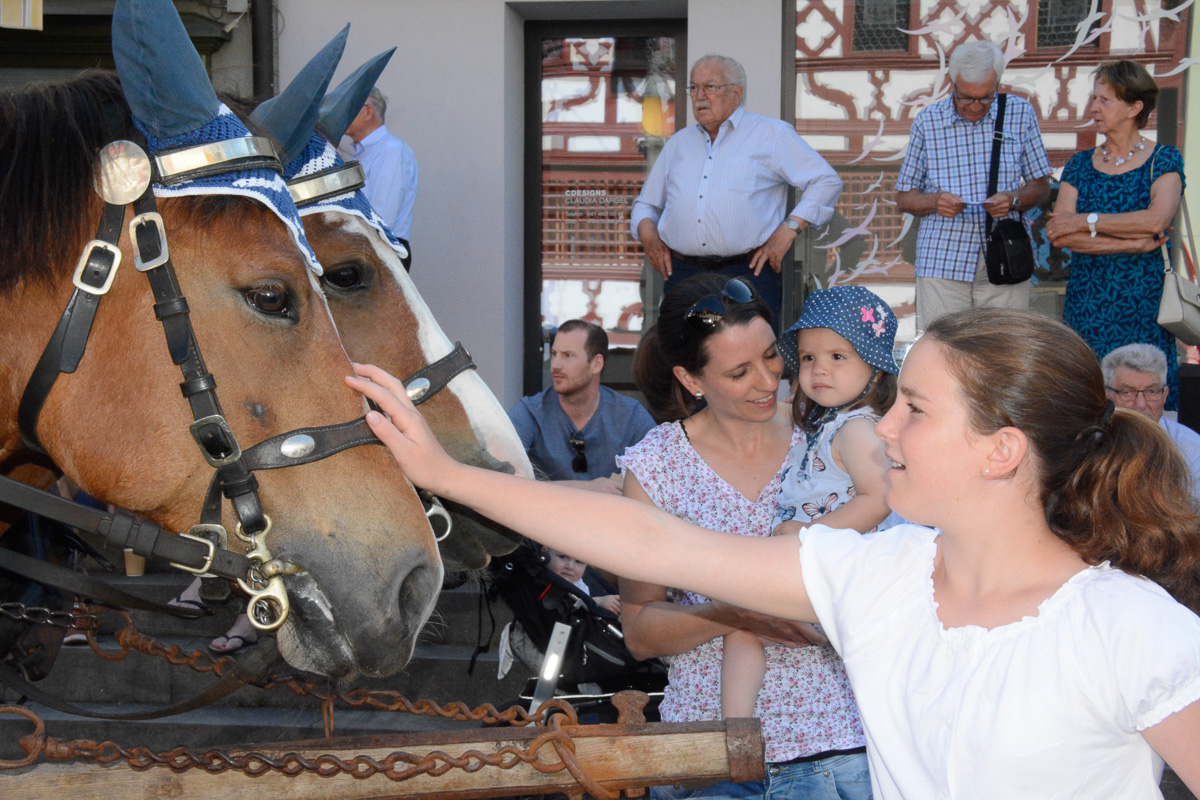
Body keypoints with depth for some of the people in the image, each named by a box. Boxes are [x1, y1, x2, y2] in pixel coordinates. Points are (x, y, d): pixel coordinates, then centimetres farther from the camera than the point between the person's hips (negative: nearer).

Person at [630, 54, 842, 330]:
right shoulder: (678, 143, 22)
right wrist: (646, 230, 5)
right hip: (682, 274, 4)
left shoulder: (772, 134, 8)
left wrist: (789, 230, -7)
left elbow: (826, 181, 3)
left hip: (748, 274, -4)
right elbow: (646, 203, 28)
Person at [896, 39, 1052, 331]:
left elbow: (1041, 186, 13)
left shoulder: (1021, 114, 8)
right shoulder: (928, 121, 6)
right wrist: (935, 201, -10)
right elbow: (904, 198, 11)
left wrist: (1013, 199, -9)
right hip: (942, 264, 0)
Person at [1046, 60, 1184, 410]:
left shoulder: (1163, 160, 3)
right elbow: (1058, 235, -2)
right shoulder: (1080, 164, 12)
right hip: (1086, 301, 3)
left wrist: (1086, 221, -10)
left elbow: (1157, 219, -17)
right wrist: (1133, 243, -10)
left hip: (1142, 301, -3)